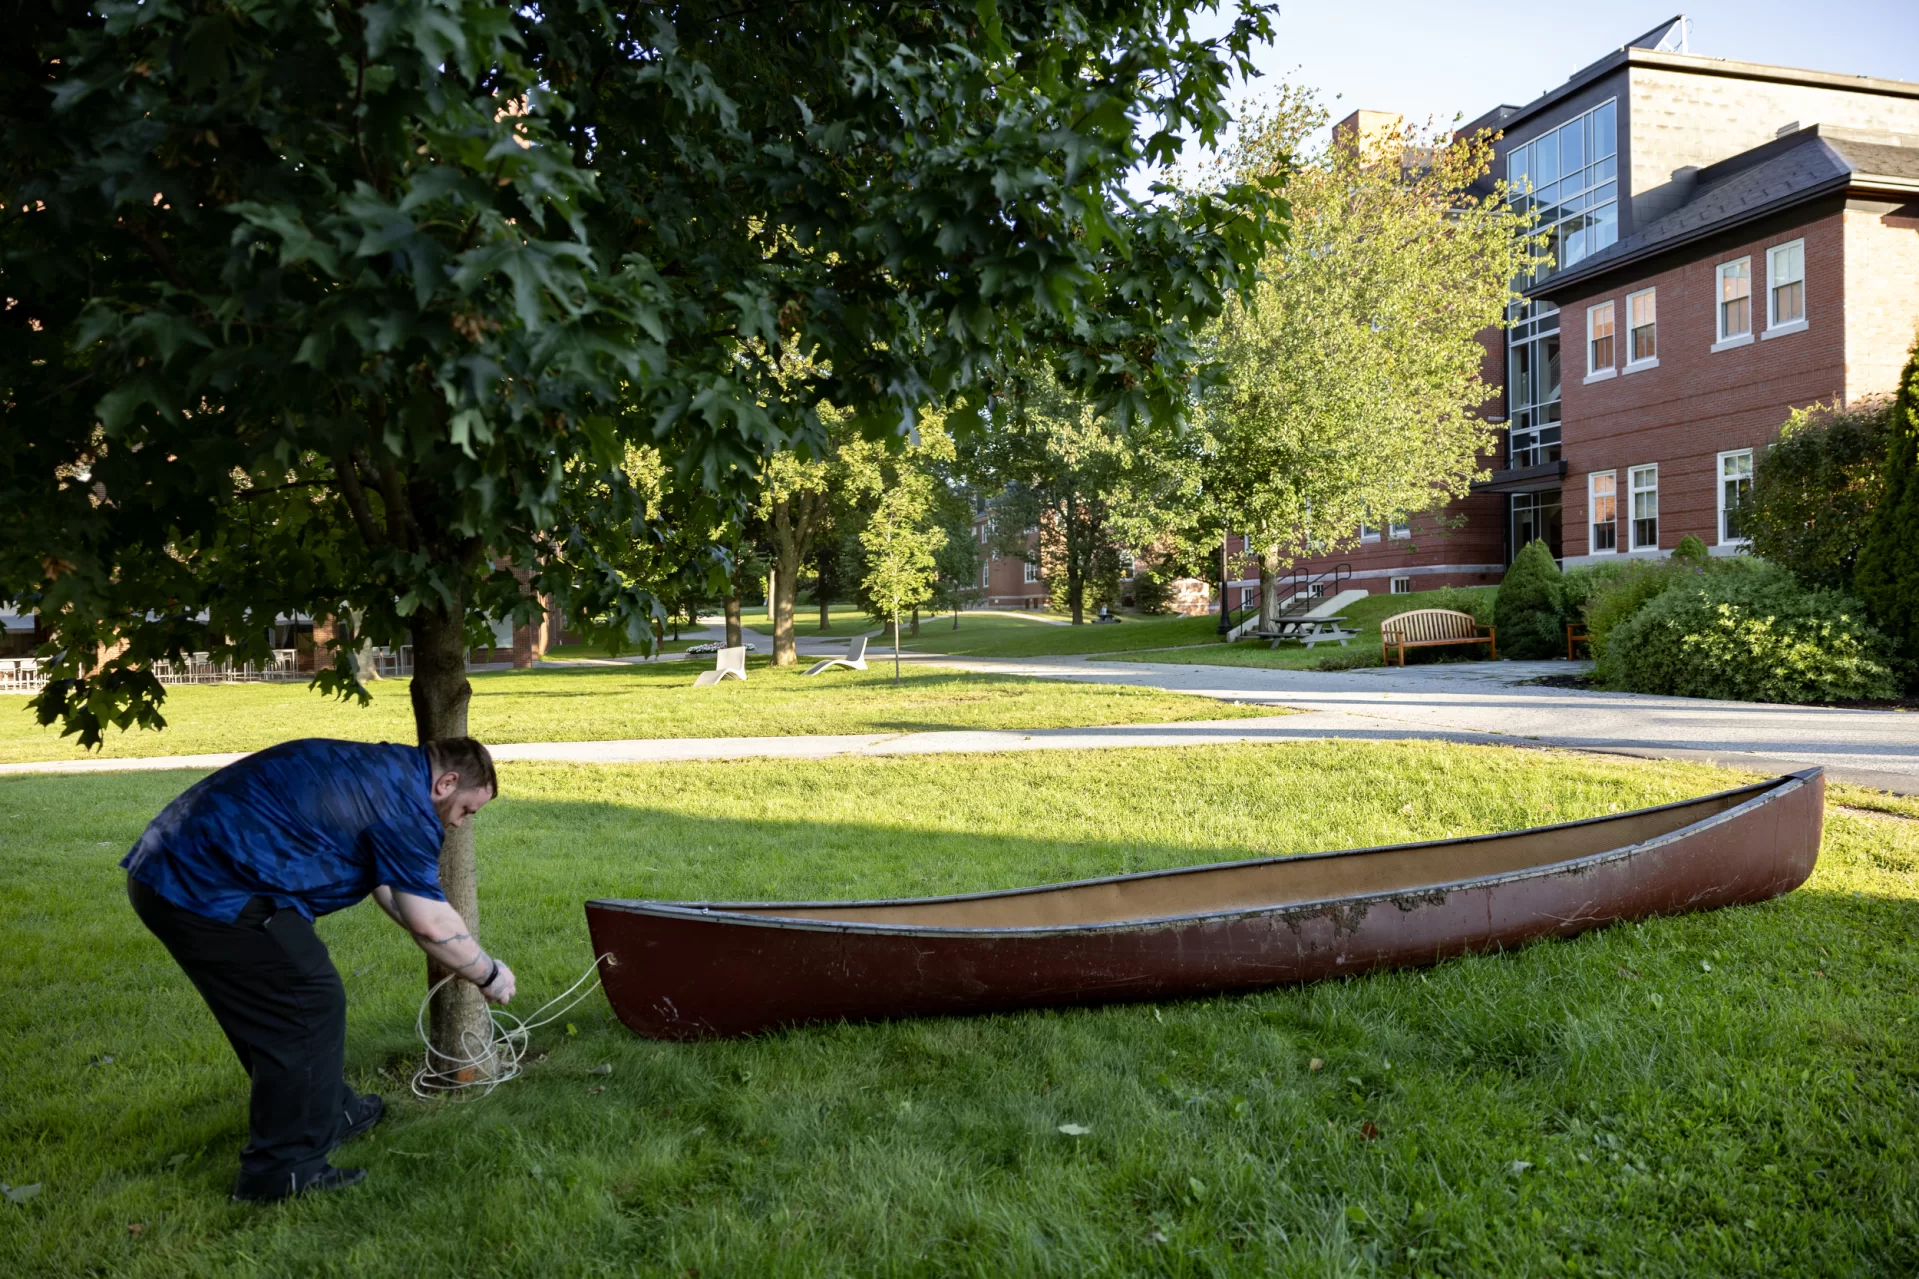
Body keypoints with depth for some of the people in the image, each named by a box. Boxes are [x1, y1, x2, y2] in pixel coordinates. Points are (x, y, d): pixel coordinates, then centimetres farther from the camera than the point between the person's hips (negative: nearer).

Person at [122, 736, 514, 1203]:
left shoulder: (376, 771, 19)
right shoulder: (404, 795, -10)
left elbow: (395, 890, 31)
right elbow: (429, 924, -9)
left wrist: (465, 955, 34)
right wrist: (489, 974, 7)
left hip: (166, 868, 10)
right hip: (208, 885, -10)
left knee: (275, 1005, 23)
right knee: (309, 1006, 1)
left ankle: (329, 1113, 39)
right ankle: (282, 1169, 10)